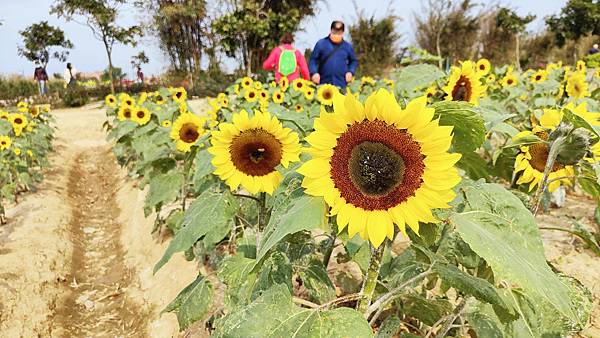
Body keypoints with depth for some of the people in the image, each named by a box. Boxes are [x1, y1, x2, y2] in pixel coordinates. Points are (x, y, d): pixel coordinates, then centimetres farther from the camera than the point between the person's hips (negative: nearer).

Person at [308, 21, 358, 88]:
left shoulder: (348, 46, 11)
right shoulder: (321, 43, 5)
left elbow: (354, 61, 23)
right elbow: (313, 60, 6)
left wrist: (350, 72, 5)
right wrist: (314, 72, -11)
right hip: (324, 83, -1)